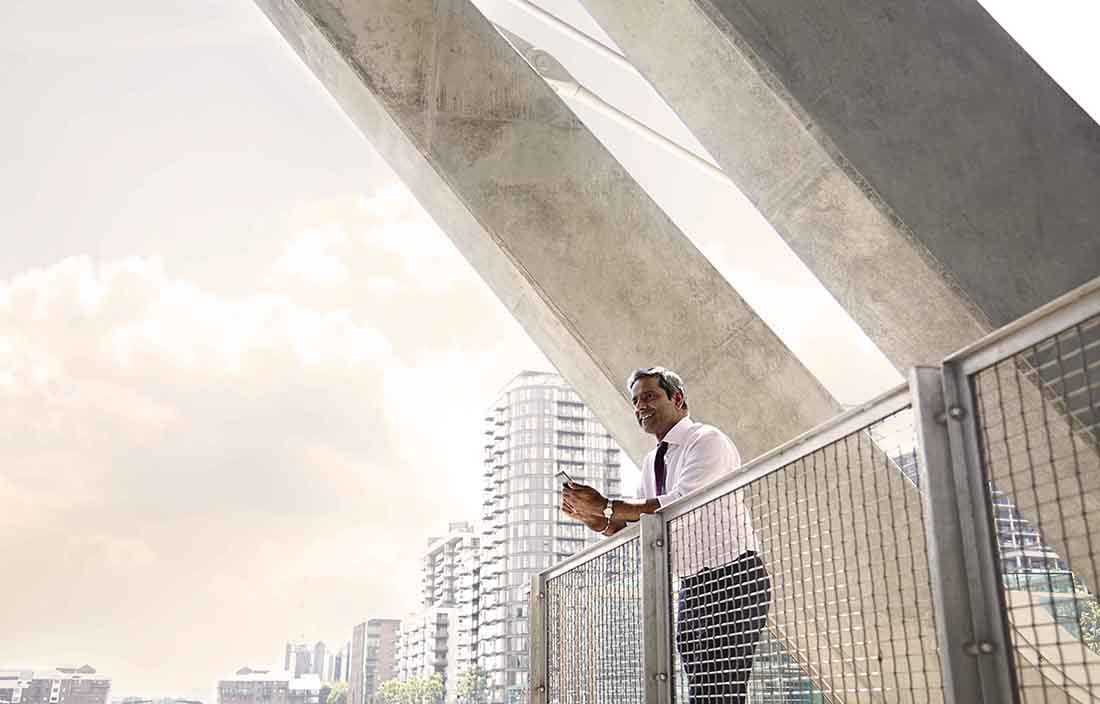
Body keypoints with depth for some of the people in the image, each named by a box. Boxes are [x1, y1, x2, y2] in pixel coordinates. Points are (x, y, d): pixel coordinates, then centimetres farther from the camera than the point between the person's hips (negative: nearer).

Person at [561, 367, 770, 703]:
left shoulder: (707, 440, -10)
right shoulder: (652, 461, 15)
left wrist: (605, 506, -24)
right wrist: (592, 518, -6)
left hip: (732, 578, -8)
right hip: (692, 586, 9)